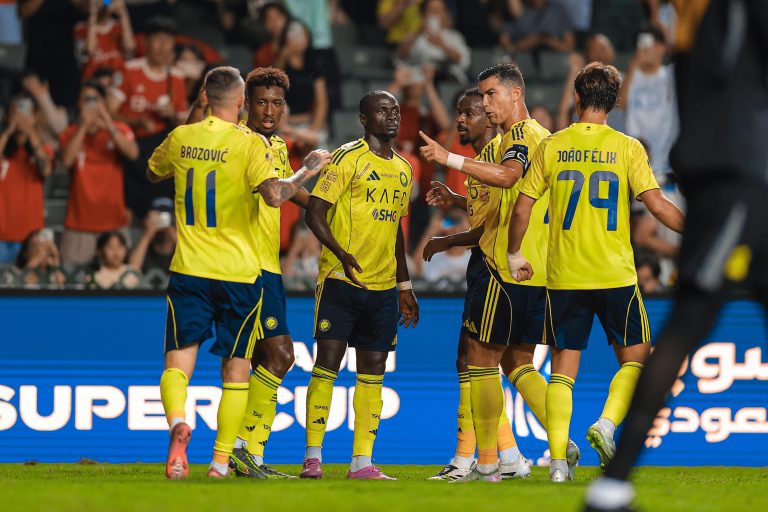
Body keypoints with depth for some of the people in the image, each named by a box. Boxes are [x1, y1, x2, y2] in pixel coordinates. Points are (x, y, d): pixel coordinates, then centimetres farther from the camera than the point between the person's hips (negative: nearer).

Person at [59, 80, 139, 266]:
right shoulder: (71, 133, 6)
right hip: (79, 221, 0)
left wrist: (109, 126, -20)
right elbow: (67, 160, -13)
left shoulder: (119, 130, 6)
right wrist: (84, 125, -15)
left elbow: (132, 153, -13)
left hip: (112, 220, 0)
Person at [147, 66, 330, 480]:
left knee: (177, 363, 1)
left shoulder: (181, 138, 4)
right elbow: (274, 195, -21)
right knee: (235, 370, 10)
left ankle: (177, 420, -30)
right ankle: (221, 460, 8)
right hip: (239, 273, -2)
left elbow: (153, 173, 24)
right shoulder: (249, 144, -8)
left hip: (189, 271, 2)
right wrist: (307, 170, -5)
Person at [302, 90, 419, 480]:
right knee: (328, 362, -8)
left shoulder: (403, 169, 16)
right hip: (341, 281, -6)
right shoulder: (348, 158, -5)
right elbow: (314, 213, -10)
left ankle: (362, 462, 8)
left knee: (373, 371, 5)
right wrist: (341, 254, -25)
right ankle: (313, 456, -3)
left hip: (384, 286, 6)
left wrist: (405, 285, 22)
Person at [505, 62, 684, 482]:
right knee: (635, 358, 13)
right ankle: (606, 424, -11)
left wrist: (515, 254, 17)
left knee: (563, 367, 6)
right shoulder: (627, 148, -3)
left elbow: (522, 208, 2)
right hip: (615, 274, -2)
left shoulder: (551, 147, 2)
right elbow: (657, 205, -7)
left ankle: (558, 460, -3)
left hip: (563, 276, 2)